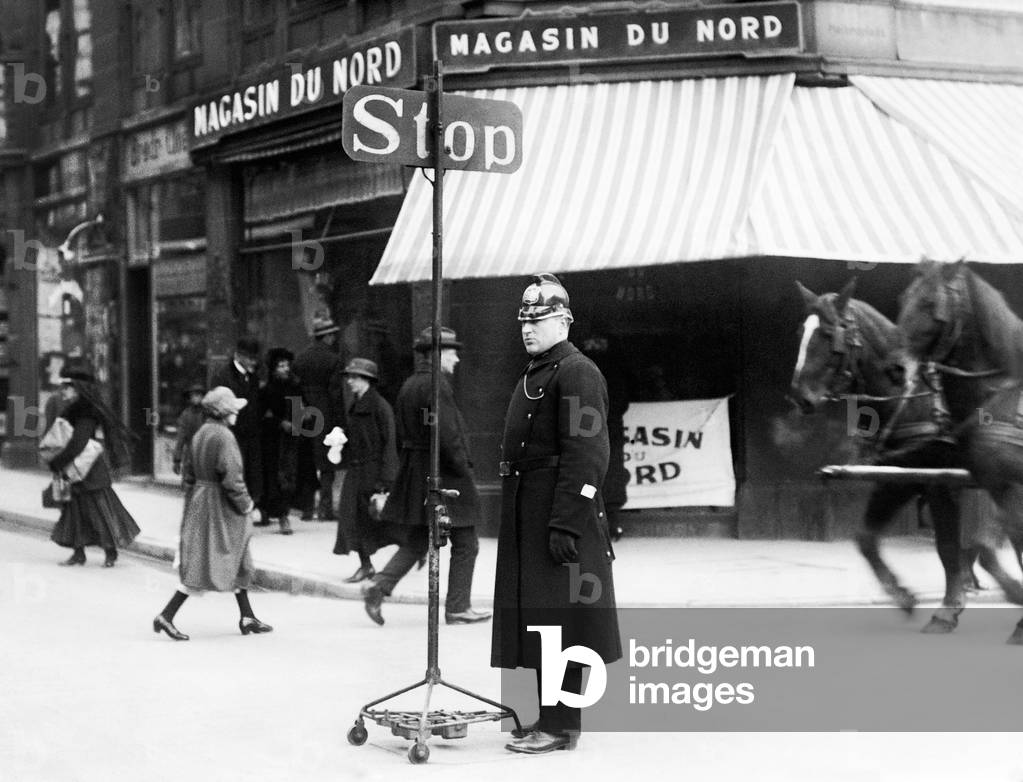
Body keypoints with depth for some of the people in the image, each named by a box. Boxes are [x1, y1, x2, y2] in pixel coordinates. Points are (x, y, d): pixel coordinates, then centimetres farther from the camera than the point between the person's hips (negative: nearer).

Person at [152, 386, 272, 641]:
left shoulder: (200, 433, 8)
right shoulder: (223, 436, -19)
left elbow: (190, 474, 14)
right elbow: (232, 478, -21)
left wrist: (191, 506, 20)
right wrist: (248, 507, -11)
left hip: (200, 502, 10)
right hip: (220, 507, -10)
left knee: (238, 563, 17)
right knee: (202, 566, -5)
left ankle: (247, 618, 23)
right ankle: (166, 616, -6)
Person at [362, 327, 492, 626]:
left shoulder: (408, 386, 12)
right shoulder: (436, 385, -16)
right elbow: (447, 434, -22)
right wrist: (465, 470, -14)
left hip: (413, 474, 9)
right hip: (443, 475, -9)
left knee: (416, 542, 16)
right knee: (465, 544, 4)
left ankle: (379, 586, -1)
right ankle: (457, 607, 9)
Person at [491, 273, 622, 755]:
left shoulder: (577, 373, -12)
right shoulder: (531, 376, 20)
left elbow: (585, 455, -19)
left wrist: (564, 522, -24)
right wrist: (514, 515, 20)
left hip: (562, 516, -10)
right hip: (527, 516, 10)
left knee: (558, 622, -6)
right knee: (537, 621, 12)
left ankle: (561, 727, -1)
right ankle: (549, 718, 20)